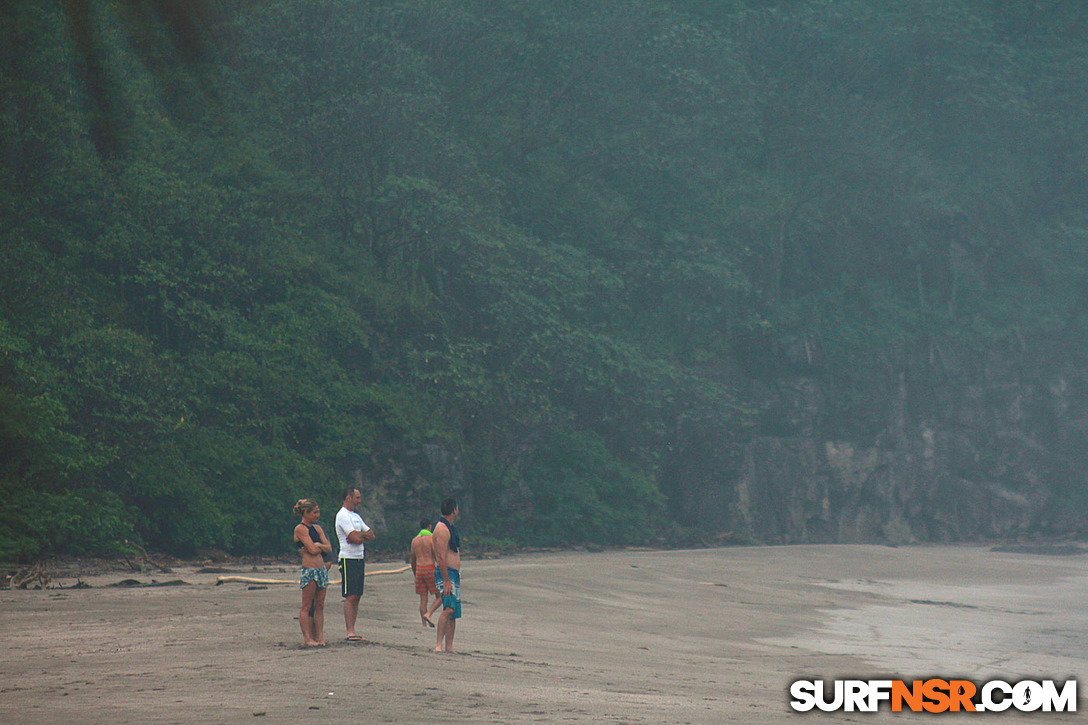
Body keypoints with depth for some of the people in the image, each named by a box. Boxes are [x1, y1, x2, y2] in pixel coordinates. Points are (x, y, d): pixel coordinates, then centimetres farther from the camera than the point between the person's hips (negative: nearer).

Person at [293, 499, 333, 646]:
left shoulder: (317, 528, 17)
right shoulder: (300, 529, -7)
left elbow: (329, 549, 10)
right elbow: (312, 550, -15)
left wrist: (318, 545, -7)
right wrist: (320, 546, 4)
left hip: (321, 569, 8)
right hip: (308, 571, -8)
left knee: (319, 605, 7)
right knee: (307, 606, -3)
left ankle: (319, 636, 9)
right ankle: (307, 638, -2)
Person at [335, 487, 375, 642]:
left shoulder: (355, 516, 19)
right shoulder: (343, 515, -11)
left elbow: (371, 535, 13)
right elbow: (356, 539, -20)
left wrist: (359, 534, -6)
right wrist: (364, 535, 0)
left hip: (360, 559, 9)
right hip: (348, 559, -9)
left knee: (356, 597, 7)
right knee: (350, 597, -10)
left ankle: (352, 630, 9)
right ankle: (350, 632, -11)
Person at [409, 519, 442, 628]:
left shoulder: (414, 540, 12)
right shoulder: (431, 539, -5)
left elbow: (412, 560, 17)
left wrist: (415, 575, 27)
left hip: (419, 570, 5)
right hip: (430, 569, -5)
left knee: (423, 599, 6)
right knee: (440, 597, 3)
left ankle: (424, 625, 2)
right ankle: (428, 614, -17)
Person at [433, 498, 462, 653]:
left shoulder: (450, 528, 19)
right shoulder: (442, 529, -14)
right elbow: (442, 558, -20)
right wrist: (447, 581, -24)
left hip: (454, 574, 10)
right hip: (446, 574, -10)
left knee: (454, 613, 8)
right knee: (449, 608, -22)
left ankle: (449, 646, 9)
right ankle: (439, 644, -26)